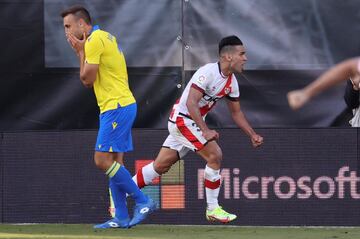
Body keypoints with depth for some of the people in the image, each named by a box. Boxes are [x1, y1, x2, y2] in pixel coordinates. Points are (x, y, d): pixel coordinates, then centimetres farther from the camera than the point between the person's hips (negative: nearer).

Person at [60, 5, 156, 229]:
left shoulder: (94, 41, -13)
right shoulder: (105, 38, 19)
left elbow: (87, 79, -11)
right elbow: (89, 81, 19)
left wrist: (81, 52, -2)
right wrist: (82, 51, 10)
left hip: (116, 107, -10)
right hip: (121, 104, 10)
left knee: (103, 161, -11)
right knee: (114, 163, 8)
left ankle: (143, 201, -8)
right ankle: (121, 218, 8)